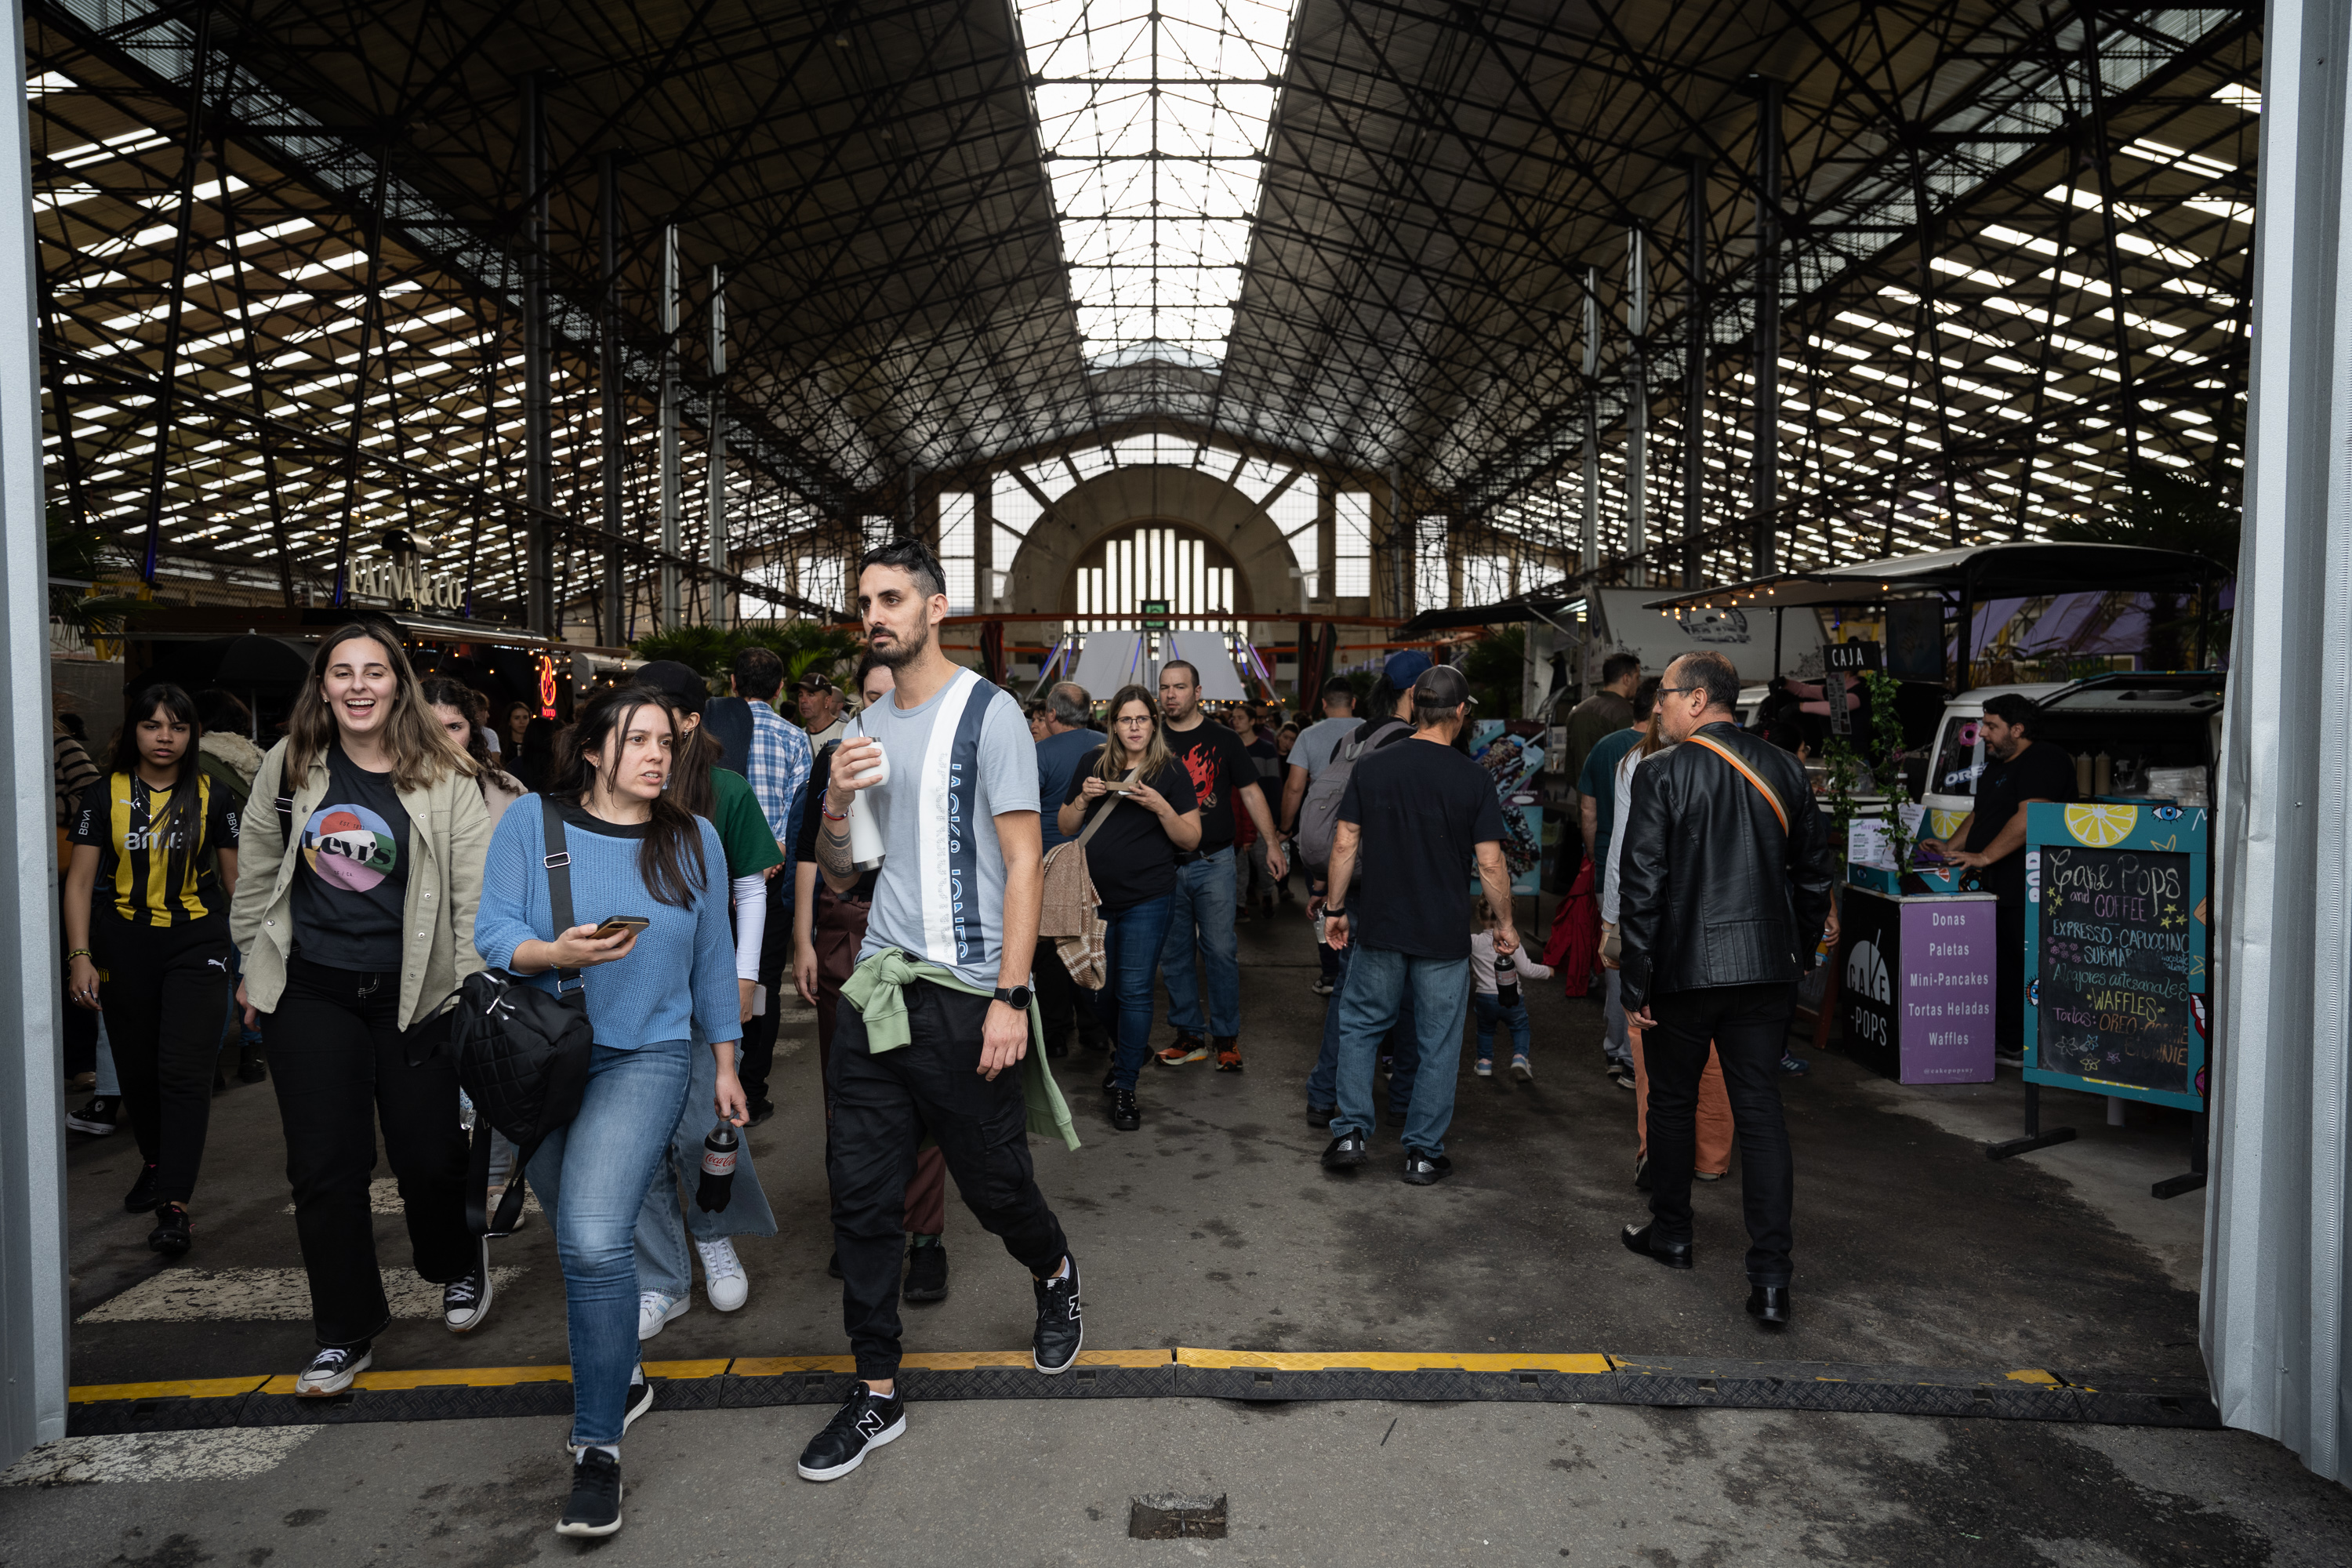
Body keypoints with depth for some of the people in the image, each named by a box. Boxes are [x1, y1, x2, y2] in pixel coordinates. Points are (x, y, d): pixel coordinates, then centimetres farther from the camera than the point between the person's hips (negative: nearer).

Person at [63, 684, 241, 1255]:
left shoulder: (213, 798, 2)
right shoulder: (104, 796, 1)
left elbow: (236, 879, 7)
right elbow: (80, 880, 1)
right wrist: (80, 956, -8)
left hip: (196, 946, -2)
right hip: (125, 949, 2)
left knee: (184, 1070, -9)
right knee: (136, 1070, 13)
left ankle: (174, 1205, -9)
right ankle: (155, 1164, 37)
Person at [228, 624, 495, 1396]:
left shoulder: (444, 776, -7)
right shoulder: (289, 765, 3)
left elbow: (475, 890, -6)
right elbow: (258, 871, 15)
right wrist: (252, 963, 16)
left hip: (413, 995, -2)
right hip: (310, 993, 2)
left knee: (431, 1157, 4)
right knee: (325, 1167, 6)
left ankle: (458, 1265, 37)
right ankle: (347, 1330, 24)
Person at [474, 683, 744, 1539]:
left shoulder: (693, 839, 2)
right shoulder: (530, 823, -1)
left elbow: (712, 960, 8)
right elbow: (492, 933, -8)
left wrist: (725, 1066, 11)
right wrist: (557, 954, -28)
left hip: (645, 1056, -2)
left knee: (595, 1238, -19)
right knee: (581, 1239, 14)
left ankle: (598, 1448, -5)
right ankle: (622, 1378, 41)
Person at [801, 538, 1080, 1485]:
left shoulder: (988, 714, -6)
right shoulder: (867, 727, 14)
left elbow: (1024, 863, -10)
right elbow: (838, 879, 16)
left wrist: (1011, 997, -17)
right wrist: (835, 808, -5)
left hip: (964, 996, -6)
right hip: (878, 988, 6)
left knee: (994, 1185, 7)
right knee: (861, 1194, 6)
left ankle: (1056, 1276, 40)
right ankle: (877, 1394, 20)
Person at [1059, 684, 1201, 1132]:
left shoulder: (1171, 772, -1)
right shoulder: (1093, 763, 5)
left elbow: (1191, 838, -3)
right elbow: (1065, 827, 10)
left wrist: (1160, 807, -18)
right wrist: (1083, 799, -9)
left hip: (1147, 898, -3)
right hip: (1094, 896, 3)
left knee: (1134, 990, -5)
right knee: (1100, 989, 12)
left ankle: (1125, 1087, 7)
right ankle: (1126, 1050, 41)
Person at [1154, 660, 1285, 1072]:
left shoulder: (1223, 740, 3)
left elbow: (1250, 792, 7)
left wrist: (1271, 843, 1)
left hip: (1214, 863, -2)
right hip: (1164, 864, 2)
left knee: (1220, 951, -1)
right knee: (1173, 955, 6)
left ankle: (1227, 1037, 11)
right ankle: (1189, 1034, 18)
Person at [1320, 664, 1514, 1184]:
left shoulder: (1371, 767, -3)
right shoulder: (1474, 779, -8)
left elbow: (1345, 843, -1)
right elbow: (1490, 863, -8)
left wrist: (1336, 908, 10)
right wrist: (1505, 924, 6)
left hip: (1380, 928, 2)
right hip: (1444, 936, -1)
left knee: (1358, 1025, 18)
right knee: (1438, 1044, 10)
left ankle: (1352, 1133, 14)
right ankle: (1424, 1153, 18)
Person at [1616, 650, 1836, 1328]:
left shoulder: (1663, 773, -11)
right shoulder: (1784, 770, 4)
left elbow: (1641, 885, -13)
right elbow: (1815, 871, 10)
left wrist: (1635, 985, -8)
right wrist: (1798, 953, 20)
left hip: (1684, 968, -4)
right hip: (1766, 968, 4)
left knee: (1671, 1103, 15)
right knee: (1761, 1113, 7)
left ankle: (1670, 1232, 33)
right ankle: (1770, 1278, 4)